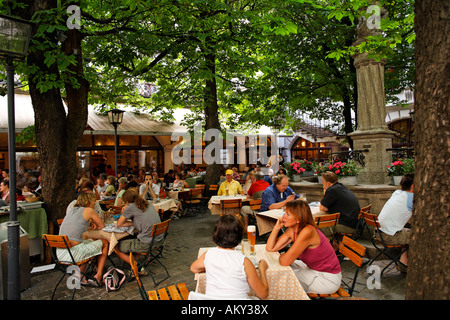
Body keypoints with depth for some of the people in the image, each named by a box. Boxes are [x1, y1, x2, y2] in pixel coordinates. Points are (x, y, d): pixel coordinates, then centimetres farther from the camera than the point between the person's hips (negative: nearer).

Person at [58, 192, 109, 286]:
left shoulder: (72, 210, 16)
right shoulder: (88, 210, -3)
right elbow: (102, 226, 7)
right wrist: (95, 226, 26)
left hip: (60, 254, 8)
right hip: (73, 253, -7)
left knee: (90, 241, 33)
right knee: (105, 243, 13)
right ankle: (98, 277, 13)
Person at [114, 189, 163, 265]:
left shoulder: (131, 207, -7)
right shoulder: (148, 204, 11)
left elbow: (119, 224, 2)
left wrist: (123, 213, 15)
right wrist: (133, 223, 11)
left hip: (147, 244, -8)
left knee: (116, 247, 11)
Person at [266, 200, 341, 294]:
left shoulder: (307, 232, -32)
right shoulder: (292, 230, -6)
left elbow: (284, 262, -31)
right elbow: (270, 248, -4)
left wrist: (281, 256, -8)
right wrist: (277, 227, -14)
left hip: (328, 278, -8)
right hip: (313, 268, 8)